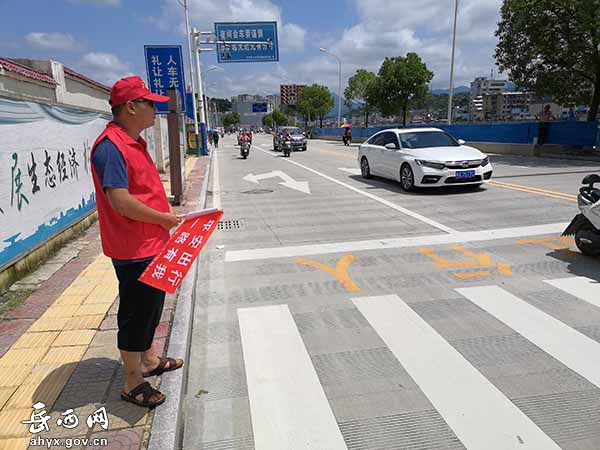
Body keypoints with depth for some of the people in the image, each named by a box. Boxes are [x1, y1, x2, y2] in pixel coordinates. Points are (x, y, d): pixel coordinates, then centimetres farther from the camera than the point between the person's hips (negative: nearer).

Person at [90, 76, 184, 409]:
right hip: (134, 251, -10)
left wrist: (166, 215, 7)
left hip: (151, 244, 10)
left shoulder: (135, 142, 12)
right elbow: (119, 200, -28)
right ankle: (133, 383, 21)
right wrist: (164, 218, -17)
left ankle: (149, 360, 42)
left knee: (151, 308, 22)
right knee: (136, 314, 4)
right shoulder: (111, 146, -20)